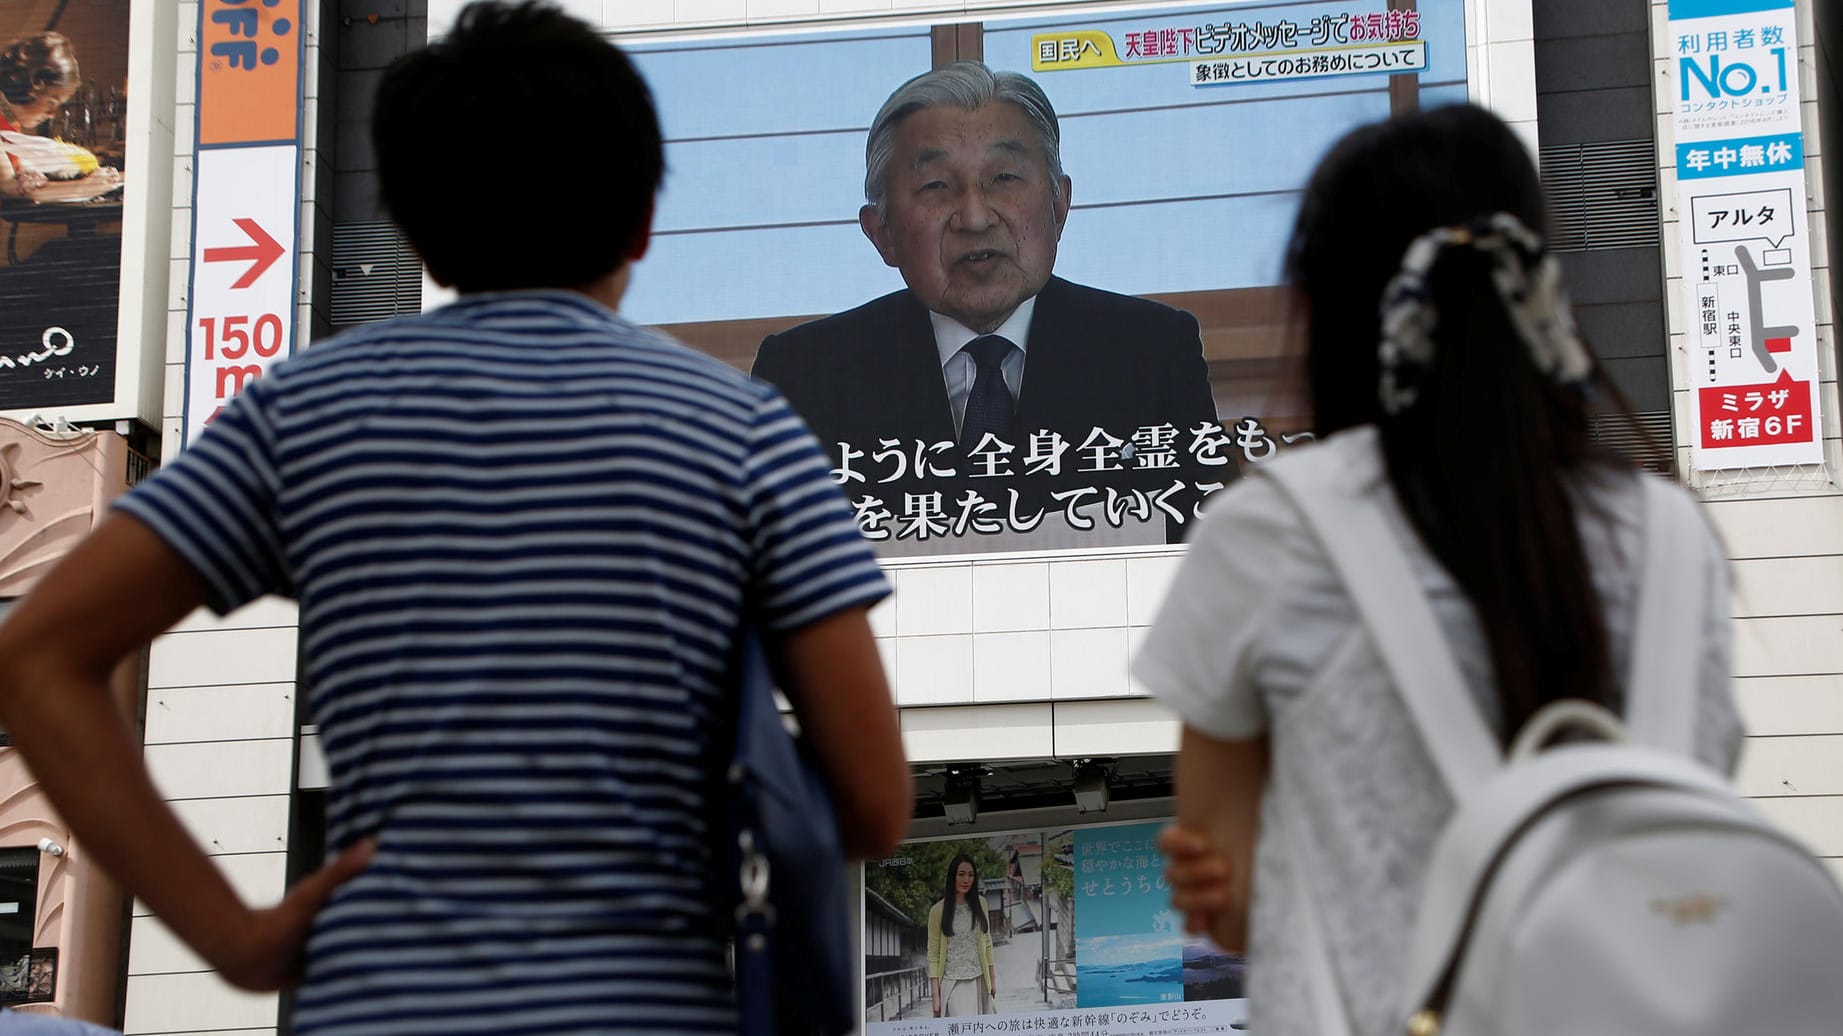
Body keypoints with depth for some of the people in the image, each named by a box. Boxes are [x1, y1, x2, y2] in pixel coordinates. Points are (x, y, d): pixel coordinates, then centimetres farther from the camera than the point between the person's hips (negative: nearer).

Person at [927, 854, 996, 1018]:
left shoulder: (980, 903, 9)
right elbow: (933, 954, -2)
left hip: (979, 981, 4)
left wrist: (992, 978, 13)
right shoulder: (938, 910, -2)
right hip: (952, 984, -4)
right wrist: (935, 995, -6)